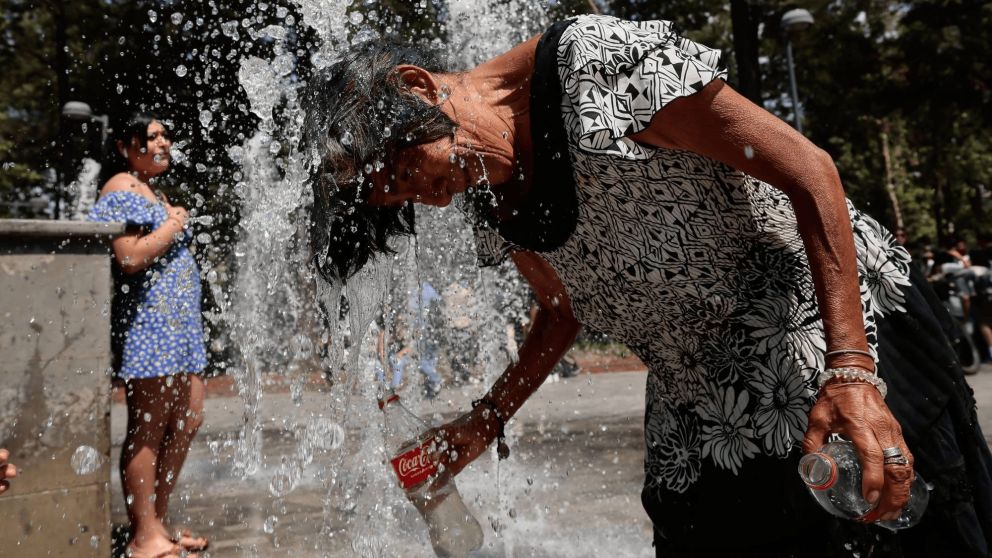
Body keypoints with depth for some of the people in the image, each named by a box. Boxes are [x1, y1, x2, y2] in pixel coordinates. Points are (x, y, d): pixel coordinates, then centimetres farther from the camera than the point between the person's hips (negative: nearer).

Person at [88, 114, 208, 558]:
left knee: (186, 421, 12)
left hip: (177, 324, 10)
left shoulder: (154, 190, 22)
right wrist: (174, 225, -11)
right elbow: (131, 257, -22)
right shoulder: (122, 189, -9)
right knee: (148, 430, -5)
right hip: (148, 324, -10)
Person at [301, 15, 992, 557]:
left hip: (843, 322, -6)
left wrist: (850, 368, -26)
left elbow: (807, 169, -19)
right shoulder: (492, 211, 3)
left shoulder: (597, 60, -20)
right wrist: (485, 422, 6)